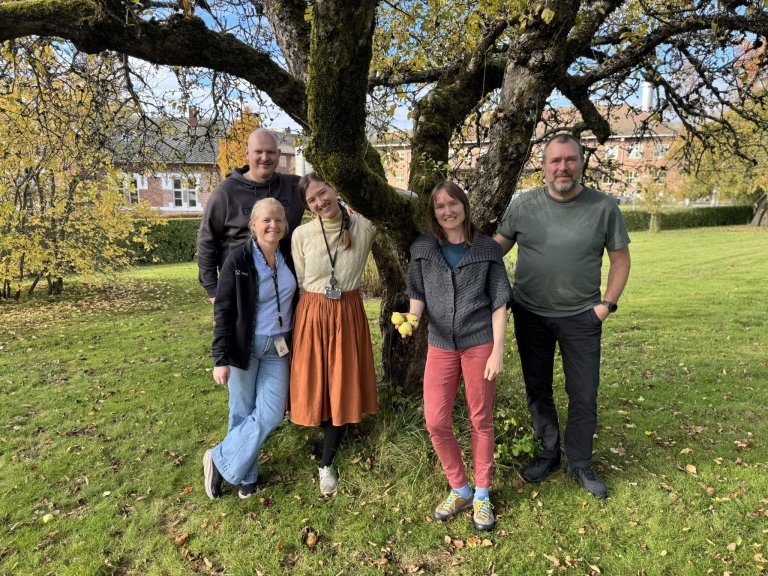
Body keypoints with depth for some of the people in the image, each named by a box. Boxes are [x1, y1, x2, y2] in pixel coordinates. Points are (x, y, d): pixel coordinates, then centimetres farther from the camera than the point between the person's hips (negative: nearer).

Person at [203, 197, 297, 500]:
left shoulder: (288, 258, 1)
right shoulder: (237, 260, -11)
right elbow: (223, 312, -10)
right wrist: (220, 359, -14)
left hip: (277, 348, 4)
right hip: (245, 347, -4)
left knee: (271, 414, 0)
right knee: (243, 412, 7)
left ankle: (221, 461, 20)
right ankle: (245, 475, 28)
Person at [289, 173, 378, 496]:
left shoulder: (363, 228, -6)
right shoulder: (302, 235, -4)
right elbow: (299, 283, 3)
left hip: (348, 315, 0)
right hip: (312, 315, 0)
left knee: (343, 387, 5)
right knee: (315, 385, 8)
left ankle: (326, 465, 22)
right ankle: (334, 439, 39)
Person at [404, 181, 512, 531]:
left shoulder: (487, 249, -2)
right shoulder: (422, 249, 2)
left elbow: (499, 303, -1)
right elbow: (418, 294, 9)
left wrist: (498, 351, -6)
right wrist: (412, 316, -13)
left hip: (480, 343, -2)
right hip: (440, 345, 2)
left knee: (481, 420, 9)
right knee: (435, 422, 0)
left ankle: (482, 494, 28)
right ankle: (459, 489, 24)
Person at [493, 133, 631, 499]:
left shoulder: (603, 207, -5)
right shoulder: (523, 205, -4)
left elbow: (620, 259, 3)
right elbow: (497, 247, 5)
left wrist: (608, 303, -4)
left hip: (581, 317, -1)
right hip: (530, 314, 1)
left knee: (584, 395, 7)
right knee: (537, 389, 14)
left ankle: (579, 465, 28)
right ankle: (548, 453, 35)